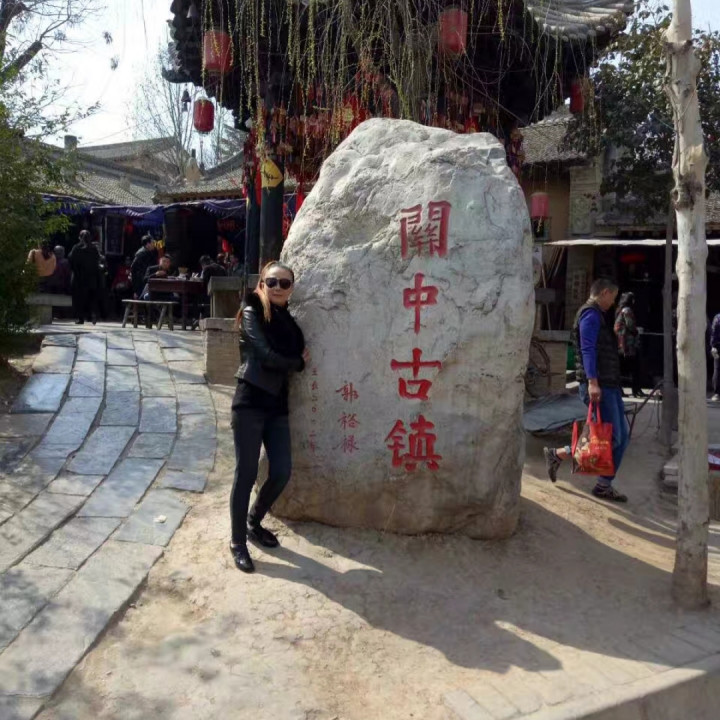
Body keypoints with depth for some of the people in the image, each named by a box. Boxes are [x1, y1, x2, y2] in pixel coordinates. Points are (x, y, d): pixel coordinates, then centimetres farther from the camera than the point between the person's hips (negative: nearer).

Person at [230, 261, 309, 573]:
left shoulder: (288, 320, 14)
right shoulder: (251, 313, -4)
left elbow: (299, 355, 11)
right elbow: (266, 357, -14)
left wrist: (297, 361, -9)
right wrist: (299, 362, -2)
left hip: (277, 405, 6)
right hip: (250, 402, -6)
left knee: (281, 473, 5)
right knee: (246, 473, -1)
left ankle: (254, 522, 30)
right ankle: (238, 542, 13)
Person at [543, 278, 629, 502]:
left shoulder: (598, 315, 23)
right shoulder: (591, 314, -9)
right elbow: (588, 349, -21)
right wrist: (592, 382, -30)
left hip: (608, 385, 11)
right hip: (597, 385, -11)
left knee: (622, 435, 8)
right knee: (611, 437, -9)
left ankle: (604, 485, 12)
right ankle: (557, 454, 1)